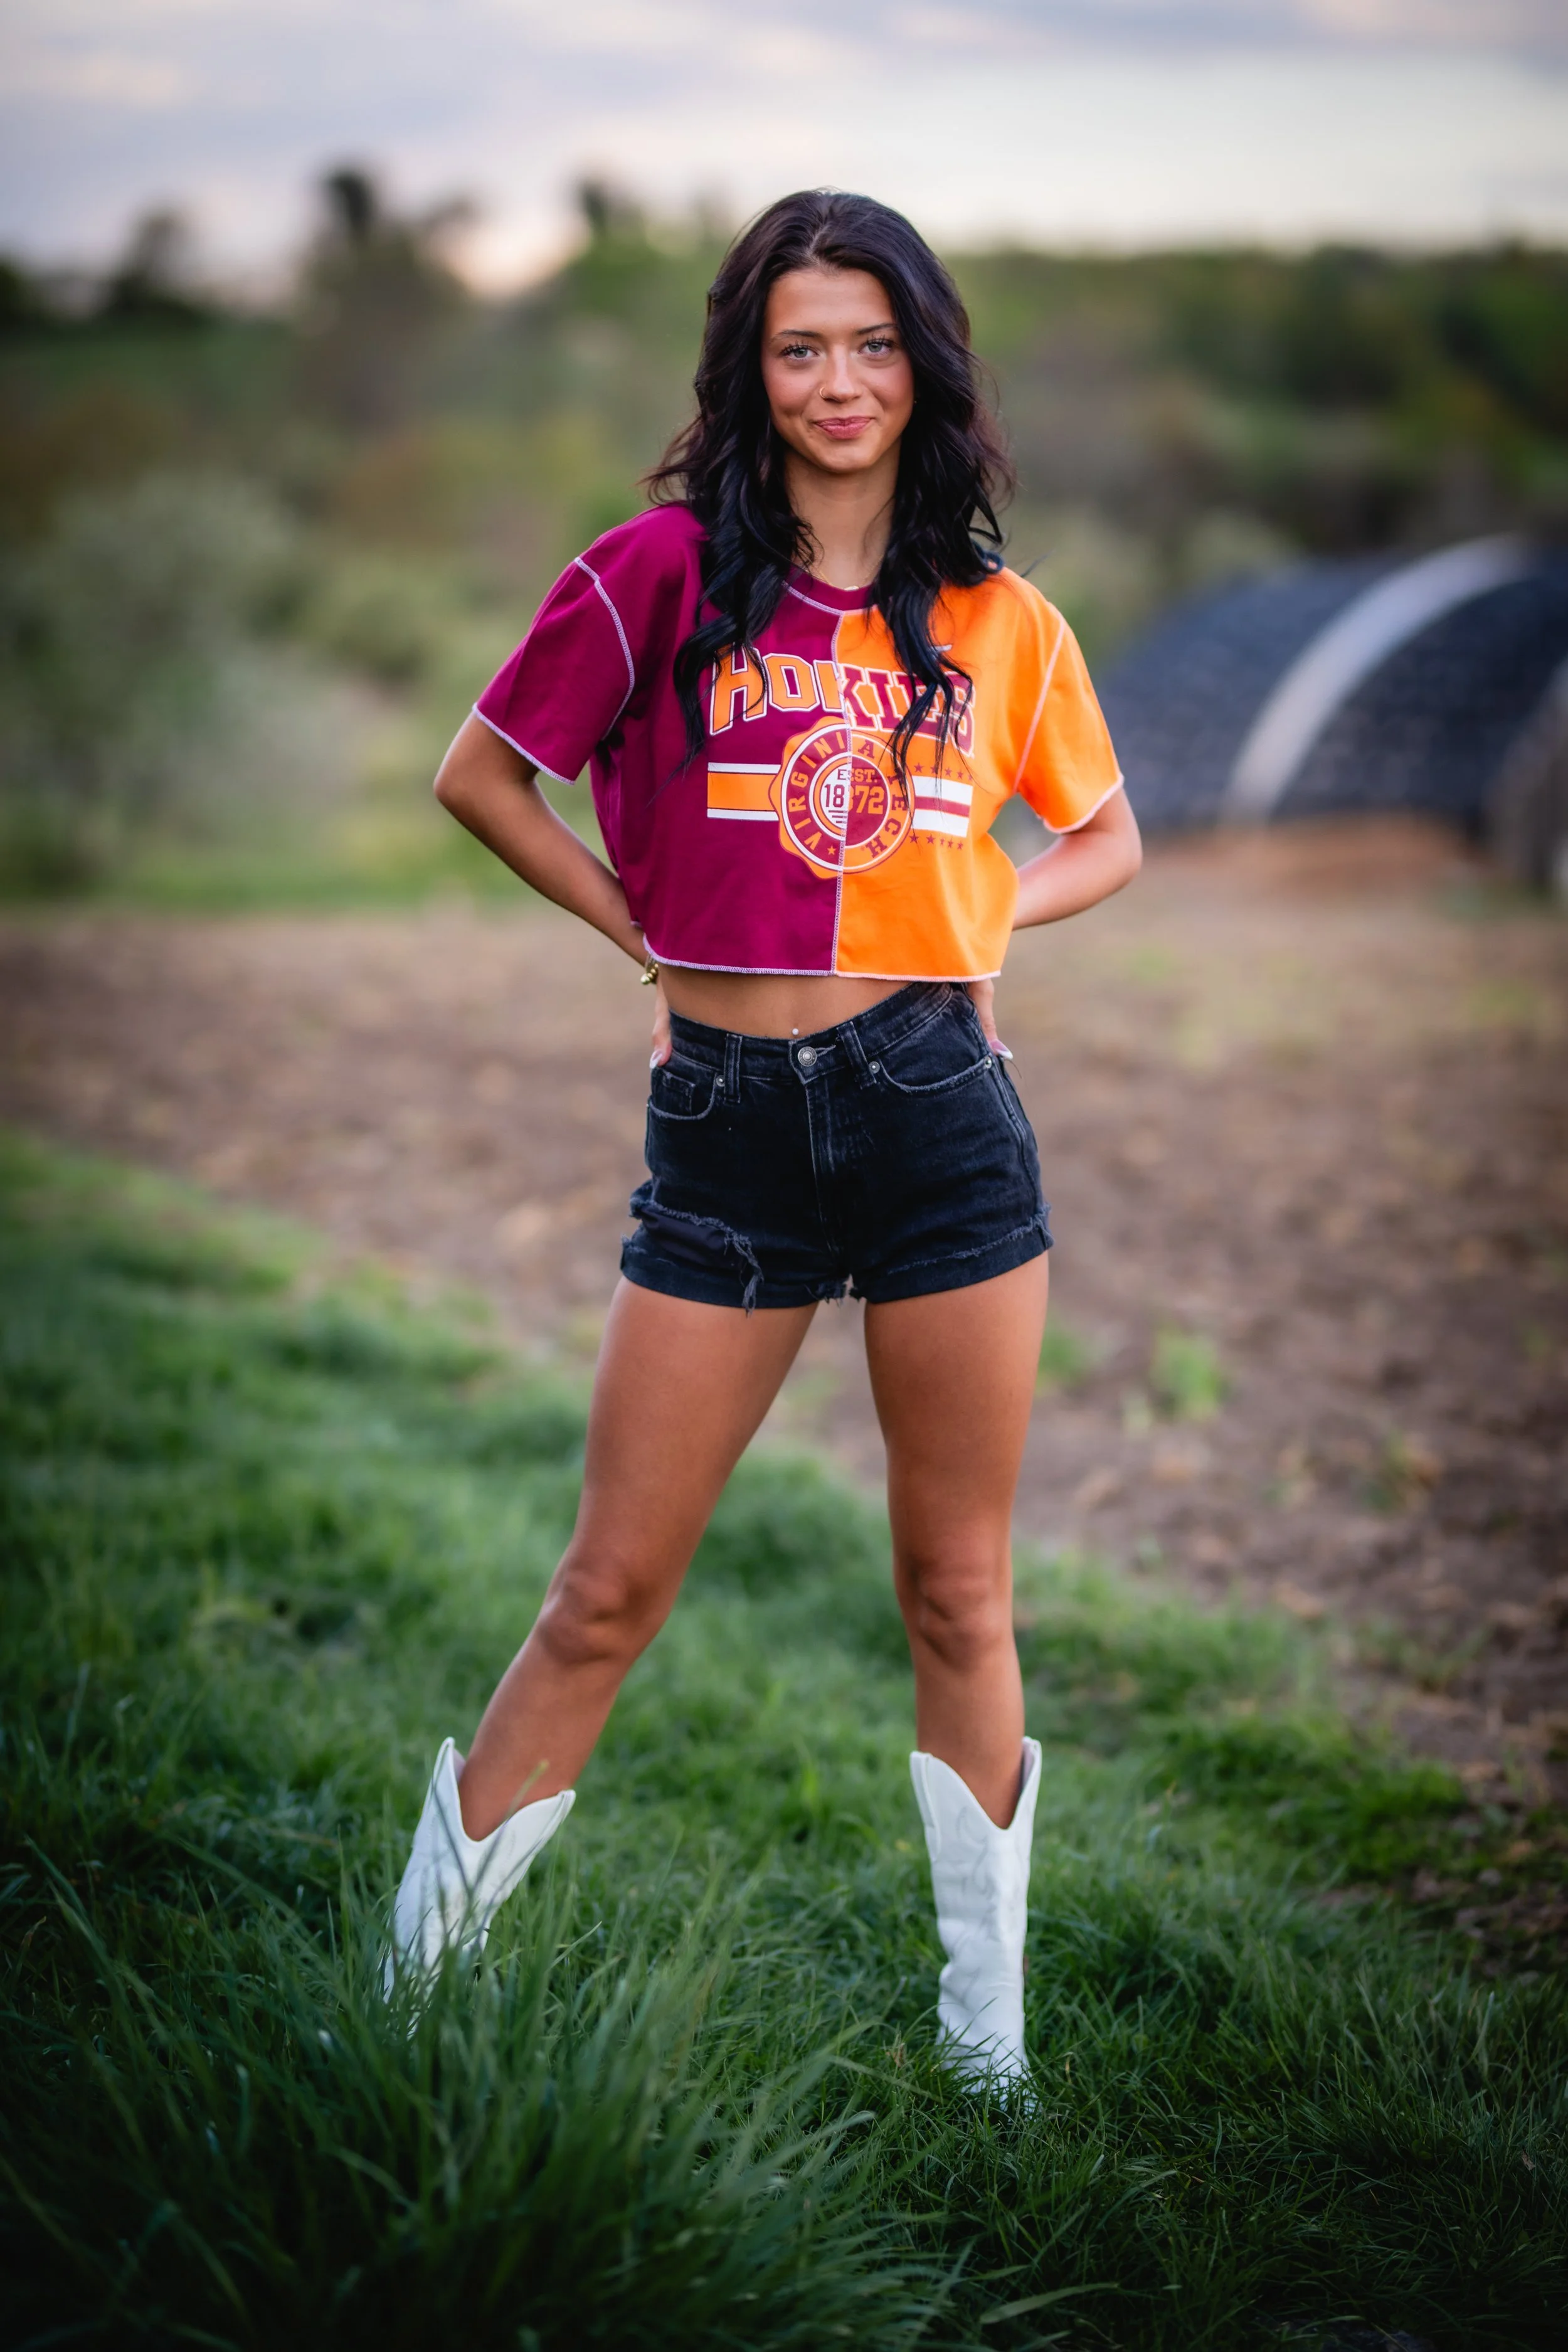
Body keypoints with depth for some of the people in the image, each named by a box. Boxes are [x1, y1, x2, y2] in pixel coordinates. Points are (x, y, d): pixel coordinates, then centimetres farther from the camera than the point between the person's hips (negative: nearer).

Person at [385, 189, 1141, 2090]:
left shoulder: (1001, 625, 7)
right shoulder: (667, 570, 1)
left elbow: (1107, 841, 20)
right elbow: (481, 777, 7)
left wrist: (970, 919, 3)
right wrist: (647, 930, 2)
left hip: (940, 1102, 2)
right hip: (727, 1122, -1)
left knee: (959, 1597, 9)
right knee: (610, 1591, 3)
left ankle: (988, 2041, 22)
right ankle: (407, 1975, 18)